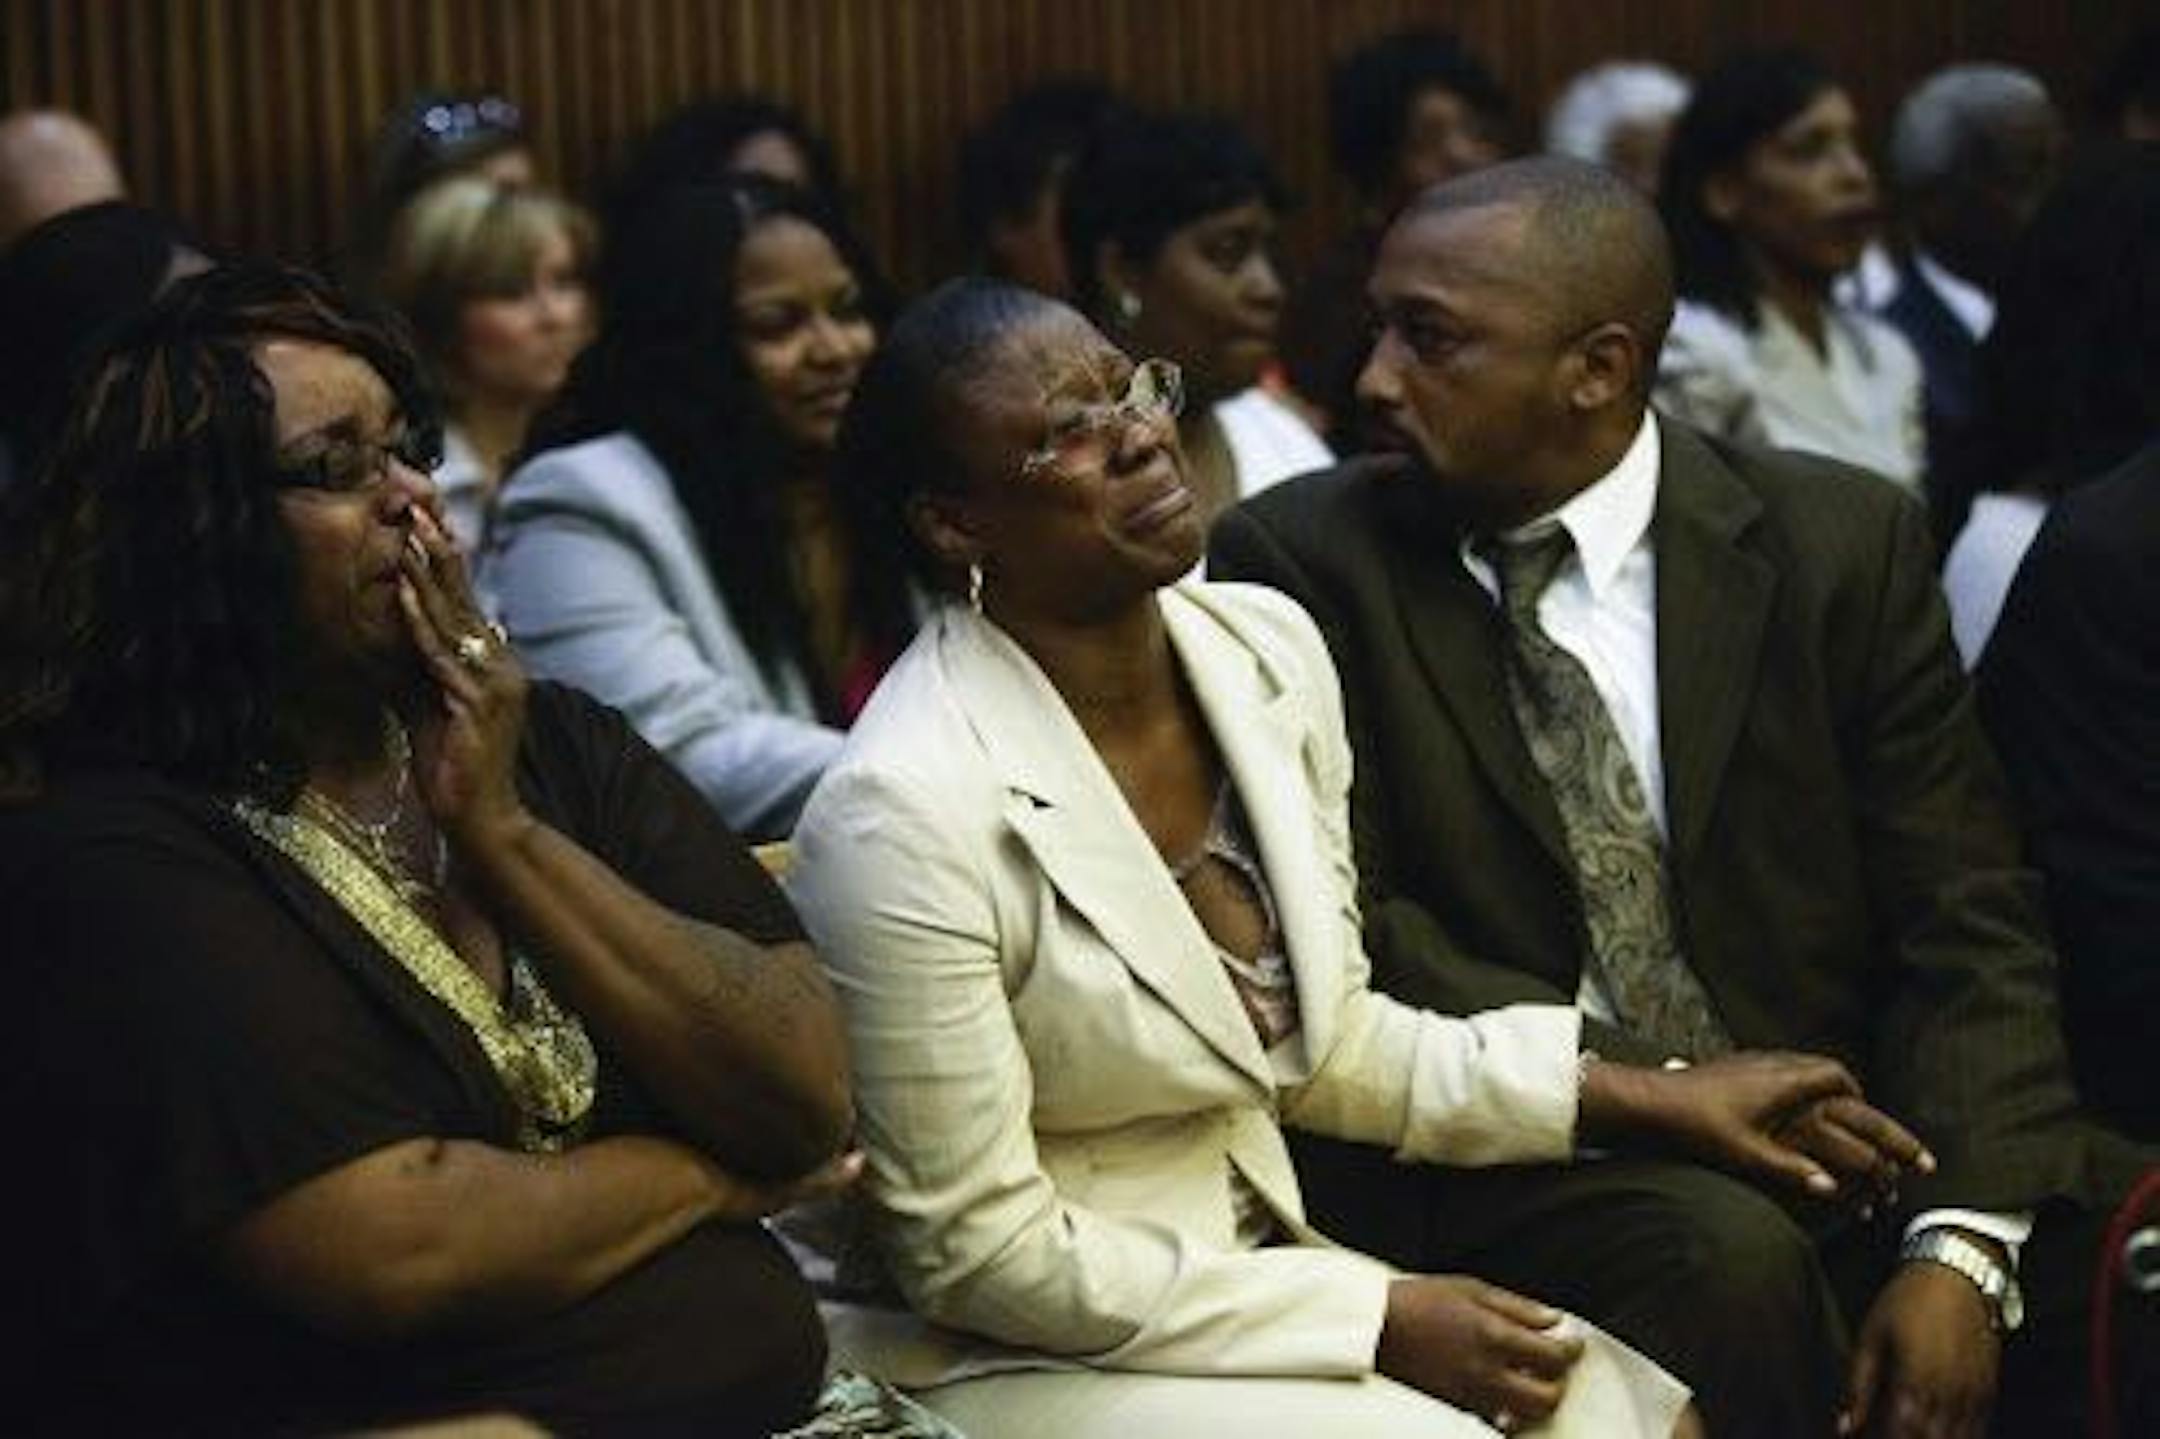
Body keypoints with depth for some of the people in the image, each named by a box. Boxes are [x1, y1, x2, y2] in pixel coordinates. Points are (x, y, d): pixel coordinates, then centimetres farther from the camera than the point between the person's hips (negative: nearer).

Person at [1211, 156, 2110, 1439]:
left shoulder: (1845, 545, 2)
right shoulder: (1305, 562, -1)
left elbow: (1965, 917, -1)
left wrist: (1960, 1247, -16)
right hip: (1498, 1154, -2)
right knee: (1728, 1257, -32)